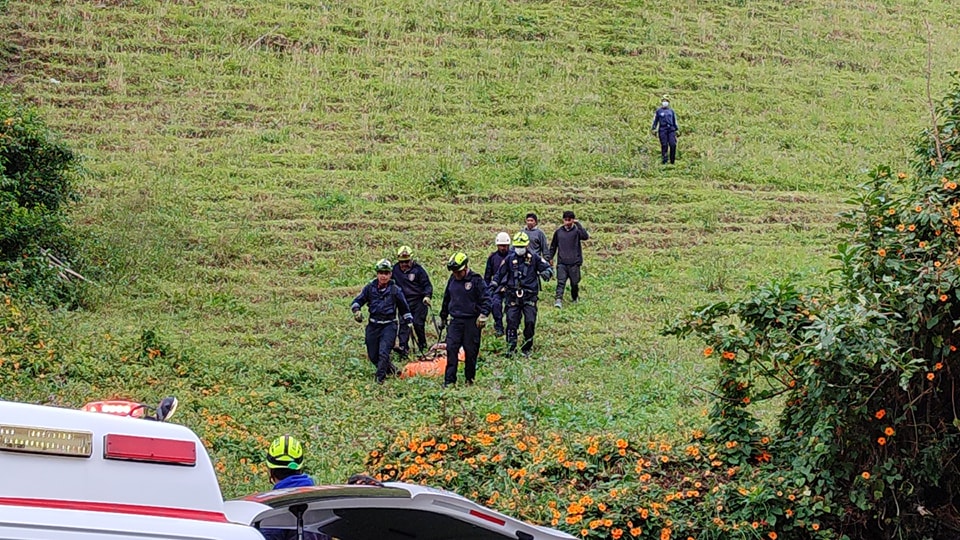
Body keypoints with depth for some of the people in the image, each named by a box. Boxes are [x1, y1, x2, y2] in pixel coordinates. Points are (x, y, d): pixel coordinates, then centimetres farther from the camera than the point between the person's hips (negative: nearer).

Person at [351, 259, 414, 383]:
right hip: (373, 325, 3)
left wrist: (409, 322, 9)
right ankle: (390, 369, 31)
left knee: (384, 352, -19)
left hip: (389, 325, -3)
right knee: (373, 356, 7)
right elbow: (358, 300, 11)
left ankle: (380, 377, -10)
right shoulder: (370, 288, 4)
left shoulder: (395, 290, 1)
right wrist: (356, 310, -9)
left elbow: (404, 308, 12)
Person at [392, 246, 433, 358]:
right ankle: (403, 347, -12)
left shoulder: (417, 269, -4)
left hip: (418, 301, -3)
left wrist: (427, 296, -15)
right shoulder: (395, 270, 5)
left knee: (418, 323, -5)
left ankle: (422, 345, 15)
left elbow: (427, 284, 0)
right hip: (404, 301, 3)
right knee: (404, 324, -7)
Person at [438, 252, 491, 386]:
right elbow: (446, 299, 22)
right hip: (455, 321, 4)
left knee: (471, 351, 3)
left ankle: (470, 379, 17)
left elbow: (486, 299, -6)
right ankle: (449, 380, -6)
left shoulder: (476, 280, -5)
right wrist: (443, 318, 27)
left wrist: (483, 315, -18)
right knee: (451, 348, -7)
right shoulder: (452, 280, 11)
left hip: (472, 322, -4)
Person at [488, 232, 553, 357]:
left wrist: (547, 273, -18)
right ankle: (510, 348, 3)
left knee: (530, 322, -3)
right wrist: (492, 286, 3)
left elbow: (548, 267, 5)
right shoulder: (509, 259, 6)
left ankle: (526, 348, 11)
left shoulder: (534, 258, 2)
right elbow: (499, 274, 13)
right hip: (513, 296, 1)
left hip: (529, 296, -1)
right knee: (512, 322, -4)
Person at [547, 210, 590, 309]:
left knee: (574, 283, 8)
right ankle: (559, 300, -20)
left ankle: (575, 298, 29)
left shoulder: (576, 231, -2)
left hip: (574, 263, -1)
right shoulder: (558, 232, 8)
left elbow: (585, 237, -23)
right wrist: (550, 258, 14)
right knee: (561, 282, -12)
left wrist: (578, 224, -22)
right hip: (561, 263, 1)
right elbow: (553, 246, 17)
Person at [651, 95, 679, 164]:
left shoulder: (671, 111, 19)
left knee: (673, 145, -10)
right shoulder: (658, 111, 11)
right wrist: (653, 129, 1)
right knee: (664, 145, -9)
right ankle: (664, 161, -4)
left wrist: (676, 130, 18)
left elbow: (674, 121, 22)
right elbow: (655, 120, 10)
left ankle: (672, 161, -1)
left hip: (671, 129, 2)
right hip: (662, 130, -2)